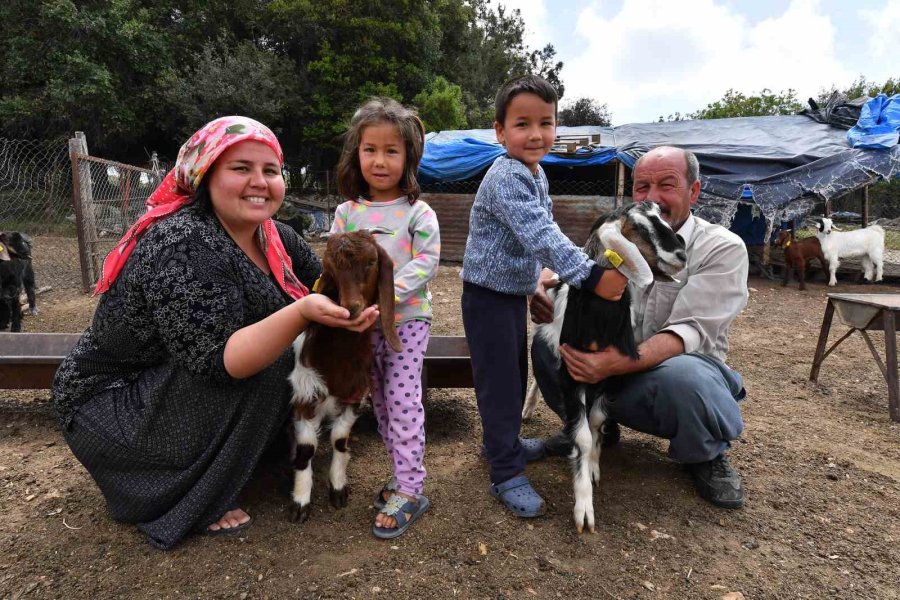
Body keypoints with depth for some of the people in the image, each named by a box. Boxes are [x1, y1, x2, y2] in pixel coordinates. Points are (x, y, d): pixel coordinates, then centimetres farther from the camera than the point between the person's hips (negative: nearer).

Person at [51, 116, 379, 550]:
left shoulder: (272, 236, -4)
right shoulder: (182, 244, -28)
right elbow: (218, 361, -34)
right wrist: (301, 313, -46)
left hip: (187, 381, 8)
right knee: (267, 365, -24)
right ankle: (195, 502, -5)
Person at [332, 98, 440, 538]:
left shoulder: (418, 213, -7)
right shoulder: (347, 213, 4)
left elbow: (426, 263, -14)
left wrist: (387, 294, -24)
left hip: (406, 318, -4)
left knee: (403, 399, -6)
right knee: (381, 401, 12)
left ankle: (409, 490, 4)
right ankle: (404, 474, 28)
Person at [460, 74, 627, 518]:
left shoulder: (537, 174, 7)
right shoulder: (505, 178, -24)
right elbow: (539, 235, -34)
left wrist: (546, 279, 14)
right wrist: (591, 275, -39)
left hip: (517, 291, 9)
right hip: (487, 294, -9)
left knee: (517, 373, 19)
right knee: (499, 381, -2)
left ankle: (504, 442, 38)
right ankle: (506, 474, 10)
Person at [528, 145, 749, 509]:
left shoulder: (723, 249, -11)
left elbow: (688, 332, -24)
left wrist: (616, 363, -41)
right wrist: (546, 304, -28)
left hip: (685, 378, -3)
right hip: (613, 371, 4)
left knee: (682, 373, -38)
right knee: (547, 341, -17)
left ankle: (705, 457, -3)